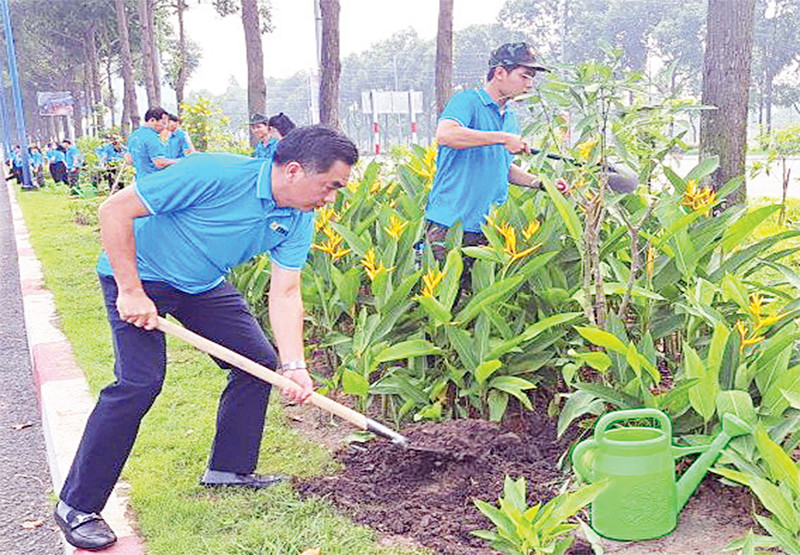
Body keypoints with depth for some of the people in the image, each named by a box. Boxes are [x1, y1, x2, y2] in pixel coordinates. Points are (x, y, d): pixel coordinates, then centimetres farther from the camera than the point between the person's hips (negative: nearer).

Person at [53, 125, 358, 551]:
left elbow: (284, 293, -9)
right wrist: (131, 291, -28)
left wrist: (293, 364, -21)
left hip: (203, 284, 7)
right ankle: (76, 506, -3)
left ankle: (229, 468, 21)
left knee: (261, 362, 3)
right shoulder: (215, 175, -34)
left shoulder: (299, 221, -11)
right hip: (138, 273, -7)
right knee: (140, 380, -18)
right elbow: (115, 210, -28)